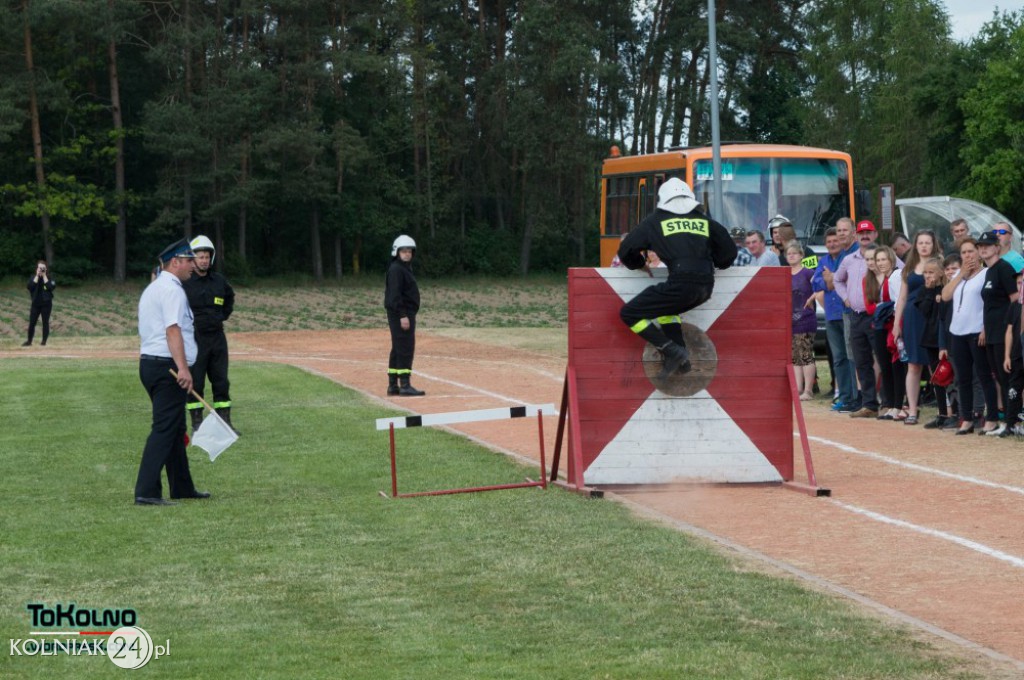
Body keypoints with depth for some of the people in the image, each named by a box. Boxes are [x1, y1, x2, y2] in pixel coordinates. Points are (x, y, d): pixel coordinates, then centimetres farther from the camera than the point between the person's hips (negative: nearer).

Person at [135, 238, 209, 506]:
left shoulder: (151, 289, 21)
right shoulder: (172, 290, -11)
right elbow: (173, 330, -23)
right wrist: (183, 368, -30)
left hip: (148, 363, 11)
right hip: (167, 366, -10)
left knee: (175, 429, 17)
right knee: (165, 429, -12)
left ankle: (182, 487, 23)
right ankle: (146, 492, -17)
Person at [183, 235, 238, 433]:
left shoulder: (219, 280, 8)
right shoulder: (184, 282, -10)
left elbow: (230, 296, 28)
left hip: (217, 337, 5)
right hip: (194, 339, -5)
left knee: (221, 382, 7)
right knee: (195, 383, 0)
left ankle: (224, 422, 12)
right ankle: (196, 423, 6)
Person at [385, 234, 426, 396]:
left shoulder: (405, 268, 18)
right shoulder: (396, 269, -13)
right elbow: (395, 294, -20)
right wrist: (402, 315, -25)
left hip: (406, 314, 11)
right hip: (400, 314, -11)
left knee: (398, 349, 12)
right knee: (405, 348, -12)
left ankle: (393, 385, 16)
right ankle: (405, 385, -13)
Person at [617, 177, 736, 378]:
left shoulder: (655, 220, 11)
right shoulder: (704, 220, 20)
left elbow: (627, 249, 11)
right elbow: (729, 250, 21)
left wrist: (639, 265, 31)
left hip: (680, 284, -6)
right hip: (706, 287, 6)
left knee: (629, 314, 5)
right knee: (665, 310, 33)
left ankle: (672, 351, -7)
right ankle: (681, 359, 20)